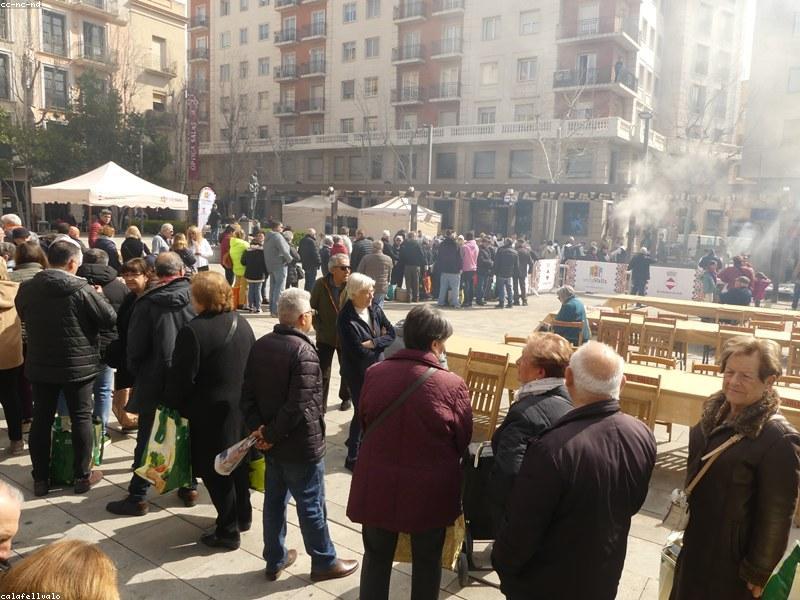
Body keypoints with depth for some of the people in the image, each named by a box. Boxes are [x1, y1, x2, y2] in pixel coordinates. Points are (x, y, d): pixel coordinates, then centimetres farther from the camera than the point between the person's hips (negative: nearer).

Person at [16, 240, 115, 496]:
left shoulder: (27, 289, -2)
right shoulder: (82, 290, -17)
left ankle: (40, 479, 21)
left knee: (41, 419, 13)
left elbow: (23, 317, 17)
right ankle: (82, 476, 16)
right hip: (78, 365, -4)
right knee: (81, 419, 8)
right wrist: (98, 296, 4)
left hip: (40, 365, 4)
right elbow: (110, 319, -12)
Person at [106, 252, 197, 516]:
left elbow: (135, 347, -5)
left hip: (156, 383, -2)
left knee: (147, 440, 8)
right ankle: (189, 488, 25)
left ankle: (137, 497, 15)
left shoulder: (147, 303, -11)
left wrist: (136, 375, 12)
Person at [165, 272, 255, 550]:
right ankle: (242, 516, 36)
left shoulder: (193, 330, -20)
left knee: (216, 471, 6)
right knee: (238, 462, 21)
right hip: (243, 407, 7)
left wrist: (172, 406, -1)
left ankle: (228, 531, 17)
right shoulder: (242, 324, 3)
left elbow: (181, 377, -17)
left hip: (211, 412, -7)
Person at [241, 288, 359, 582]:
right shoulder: (303, 351, -23)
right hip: (301, 445, -8)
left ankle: (275, 560, 35)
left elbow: (248, 393, 2)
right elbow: (298, 406, -26)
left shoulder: (260, 345, 2)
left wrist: (258, 428, -5)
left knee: (274, 500, 20)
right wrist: (273, 435, -15)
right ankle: (324, 563, 26)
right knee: (311, 506, 8)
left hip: (273, 443, 8)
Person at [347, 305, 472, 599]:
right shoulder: (452, 385, -19)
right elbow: (463, 441, -5)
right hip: (429, 490, -2)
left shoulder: (374, 373, -11)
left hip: (378, 485, 2)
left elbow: (364, 424, 4)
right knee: (427, 563, 22)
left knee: (376, 559, 23)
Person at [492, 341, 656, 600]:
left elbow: (521, 527, -24)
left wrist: (503, 565, -6)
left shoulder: (553, 448, -36)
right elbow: (633, 504, 3)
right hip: (605, 579, 5)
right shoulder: (643, 436, -15)